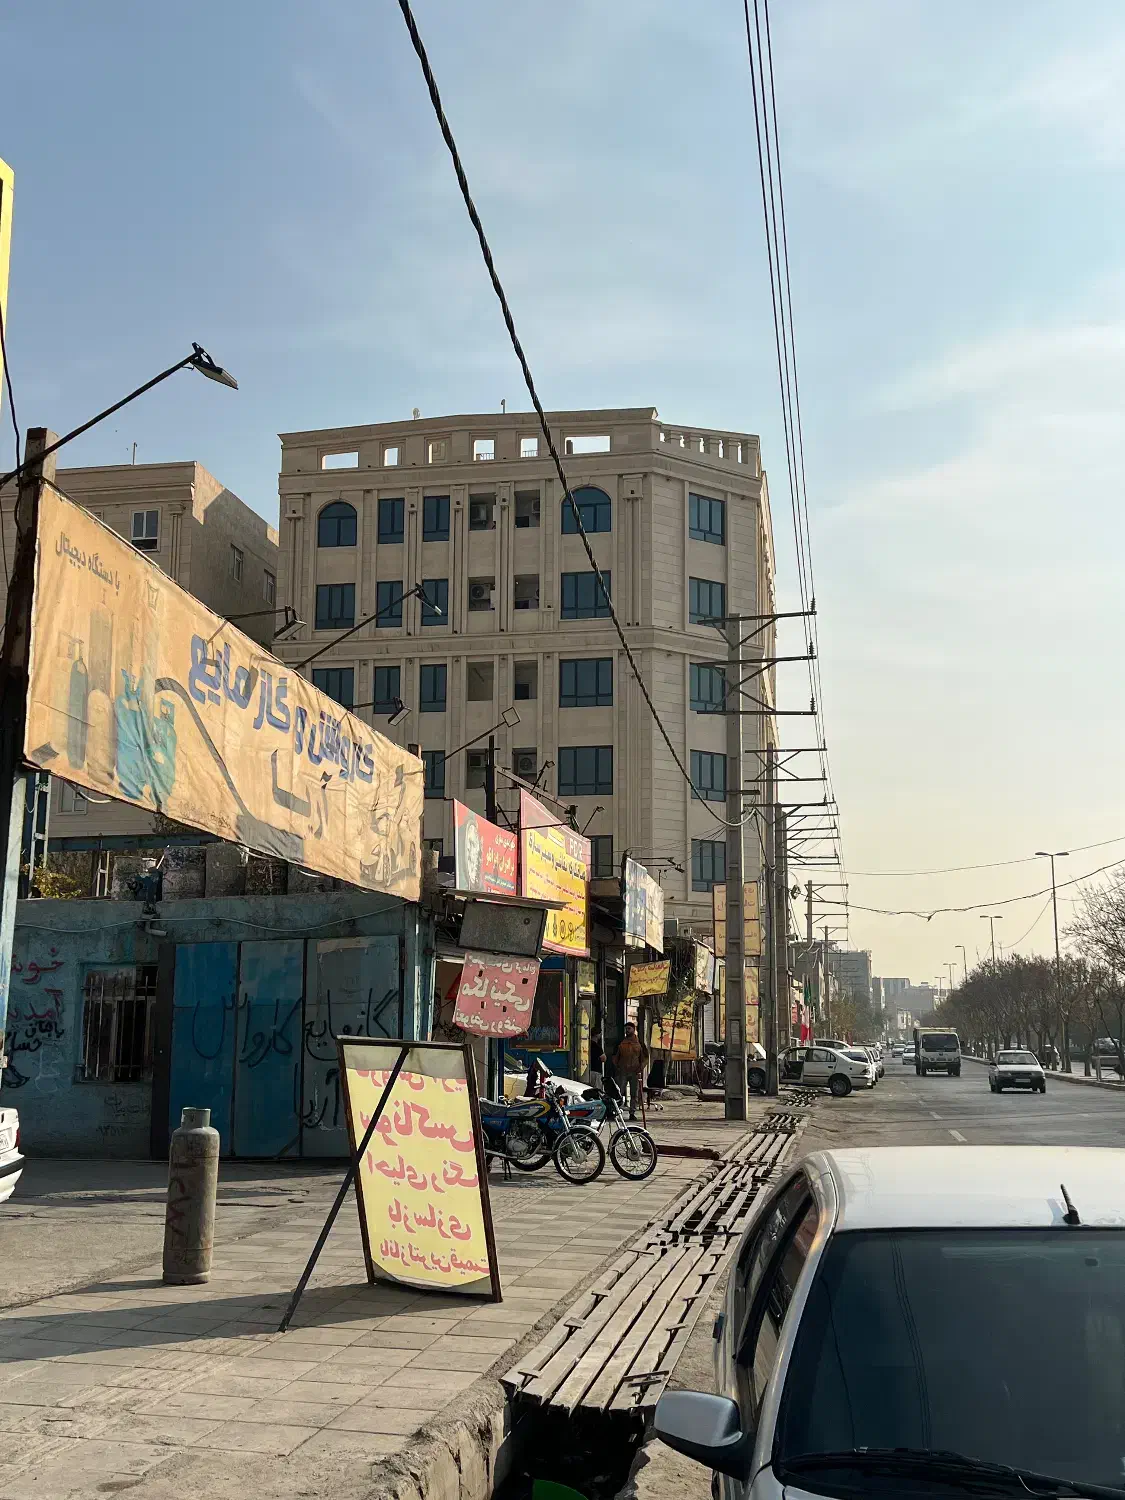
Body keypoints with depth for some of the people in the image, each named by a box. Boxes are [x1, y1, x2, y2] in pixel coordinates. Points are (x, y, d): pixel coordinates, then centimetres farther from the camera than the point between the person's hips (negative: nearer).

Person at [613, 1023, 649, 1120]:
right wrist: (616, 1066, 3)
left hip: (635, 1072, 0)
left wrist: (641, 1067, -3)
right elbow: (615, 1056, 16)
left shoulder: (639, 1043, 6)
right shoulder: (621, 1042, 7)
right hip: (622, 1071, 0)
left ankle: (632, 1113, 9)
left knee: (634, 1094, 3)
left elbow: (645, 1057, 10)